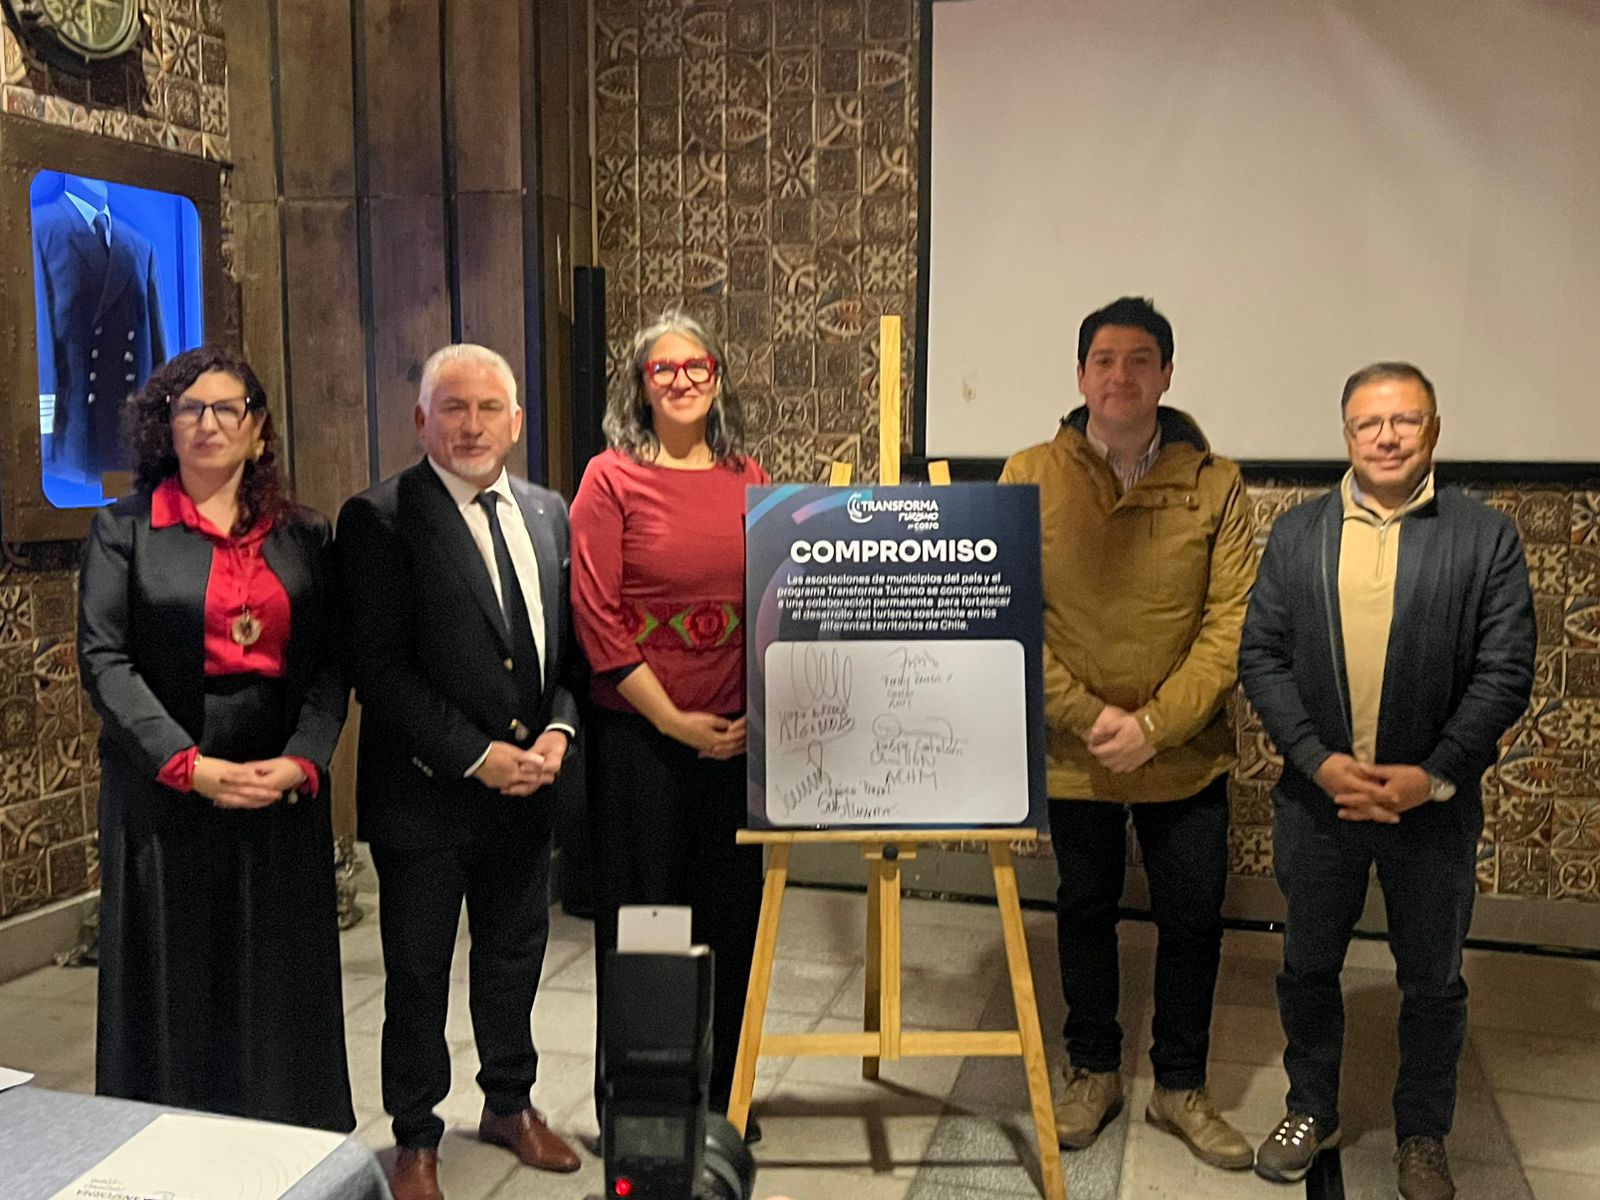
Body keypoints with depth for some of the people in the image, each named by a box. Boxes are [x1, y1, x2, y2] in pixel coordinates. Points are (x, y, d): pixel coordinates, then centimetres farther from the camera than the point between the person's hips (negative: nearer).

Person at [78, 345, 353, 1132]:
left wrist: (299, 763, -12)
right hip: (164, 793, -2)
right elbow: (103, 659, -6)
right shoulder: (124, 529, 3)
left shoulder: (305, 537, 8)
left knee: (280, 983, 7)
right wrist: (190, 765, -16)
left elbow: (331, 663, 4)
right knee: (174, 984, 5)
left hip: (284, 792, 2)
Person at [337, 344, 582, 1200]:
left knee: (515, 958, 19)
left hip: (527, 784, 5)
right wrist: (478, 757, -18)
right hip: (425, 792, -5)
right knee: (417, 975, 11)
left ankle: (509, 1104, 40)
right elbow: (378, 668, -16)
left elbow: (568, 642, 10)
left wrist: (559, 729, -7)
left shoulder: (547, 513, 6)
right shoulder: (378, 519, -11)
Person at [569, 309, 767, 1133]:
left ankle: (722, 1089, 32)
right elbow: (595, 614, -10)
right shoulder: (611, 477, -5)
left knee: (733, 911, 12)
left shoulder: (747, 477, 7)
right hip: (639, 732, -4)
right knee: (641, 914, 8)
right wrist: (673, 720, -12)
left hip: (737, 734, 4)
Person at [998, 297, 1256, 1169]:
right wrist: (1087, 716, -16)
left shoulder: (1213, 484, -5)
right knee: (1084, 912, 16)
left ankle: (1180, 1087, 33)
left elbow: (1230, 623, -8)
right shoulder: (1031, 477, -6)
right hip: (1072, 754, 0)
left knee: (1193, 922, 12)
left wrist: (1155, 723, -17)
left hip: (1186, 756, 1)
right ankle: (1092, 1072, 37)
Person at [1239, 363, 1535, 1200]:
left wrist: (1433, 776, -15)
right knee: (1308, 968, 16)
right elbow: (1260, 656, -2)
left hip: (1434, 803, -1)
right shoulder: (1297, 532, 1)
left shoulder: (1486, 536, -4)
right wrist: (1319, 762, -13)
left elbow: (1504, 674, -7)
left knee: (1433, 982, 14)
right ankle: (1312, 1111, 36)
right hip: (1318, 796, 2)